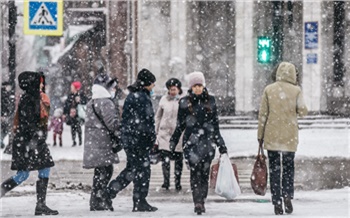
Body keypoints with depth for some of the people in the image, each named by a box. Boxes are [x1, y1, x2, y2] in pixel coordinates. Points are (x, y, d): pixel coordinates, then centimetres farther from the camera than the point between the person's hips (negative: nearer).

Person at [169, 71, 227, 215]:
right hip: (191, 142, -1)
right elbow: (180, 125, 13)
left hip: (207, 141, 1)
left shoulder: (210, 101, 11)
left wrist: (221, 145, 14)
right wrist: (173, 141, 11)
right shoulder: (184, 102, 7)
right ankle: (198, 202, -18)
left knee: (204, 172, -1)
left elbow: (215, 125, 15)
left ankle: (201, 202, 7)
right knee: (195, 171, -14)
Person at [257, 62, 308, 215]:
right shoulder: (296, 90, -2)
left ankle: (277, 203, 2)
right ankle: (287, 195, -7)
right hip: (290, 136, 0)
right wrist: (302, 110, 14)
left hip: (272, 136, 0)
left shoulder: (269, 90, 1)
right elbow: (302, 111, -9)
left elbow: (263, 114, 0)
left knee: (274, 169, 6)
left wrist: (260, 135, 6)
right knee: (289, 167, 14)